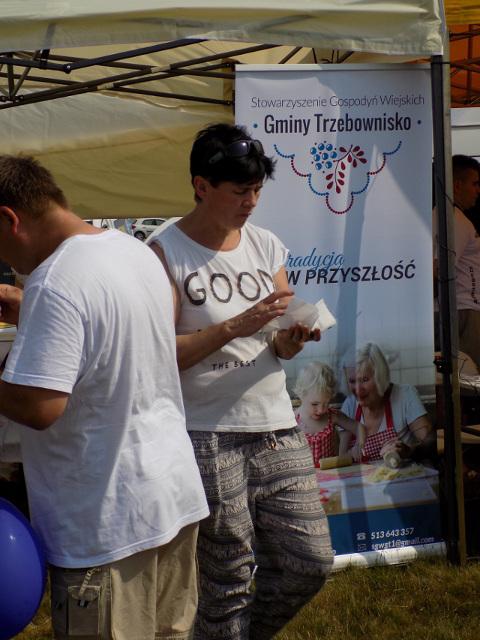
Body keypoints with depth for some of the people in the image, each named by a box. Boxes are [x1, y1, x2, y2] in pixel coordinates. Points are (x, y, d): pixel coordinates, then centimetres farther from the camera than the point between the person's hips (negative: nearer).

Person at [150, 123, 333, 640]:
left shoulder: (265, 245, 10)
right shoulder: (166, 252, -7)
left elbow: (281, 347, 13)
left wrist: (292, 338, -10)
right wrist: (235, 327, -23)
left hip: (277, 428, 6)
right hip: (209, 437, -5)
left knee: (311, 563, 6)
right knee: (229, 582, 2)